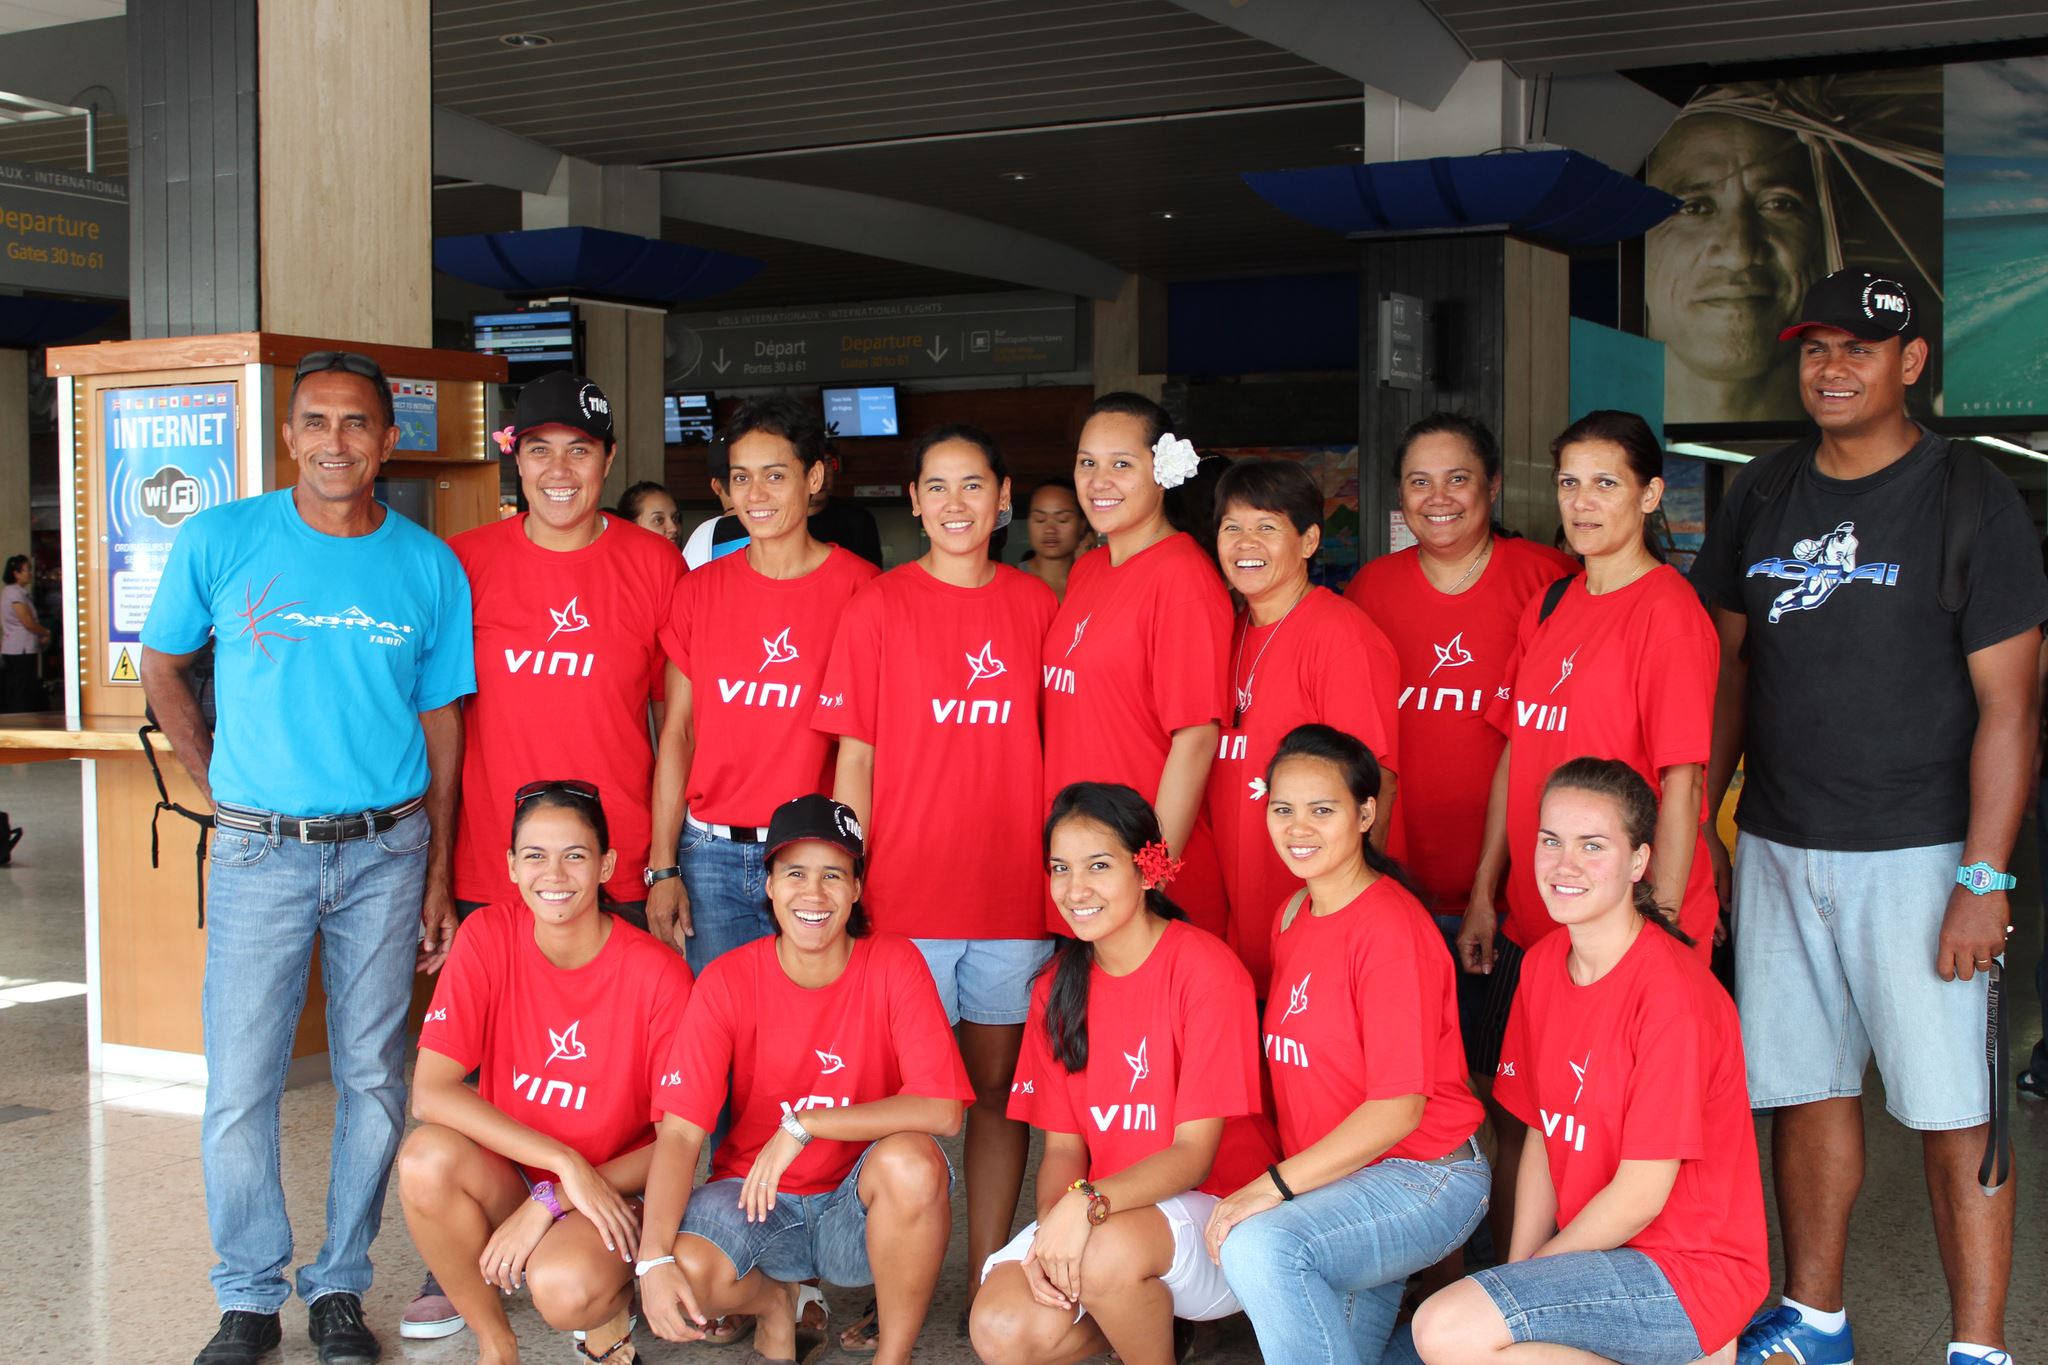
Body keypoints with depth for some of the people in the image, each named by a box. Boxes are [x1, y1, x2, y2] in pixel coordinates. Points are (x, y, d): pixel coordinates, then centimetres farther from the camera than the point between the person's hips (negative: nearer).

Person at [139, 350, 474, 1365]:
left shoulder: (430, 568, 1)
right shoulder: (219, 541, -2)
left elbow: (440, 727, 6)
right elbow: (163, 674, 11)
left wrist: (437, 878, 4)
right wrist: (222, 793, 5)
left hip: (387, 851, 1)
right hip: (261, 853, -1)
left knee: (373, 1077, 7)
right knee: (240, 1089, 0)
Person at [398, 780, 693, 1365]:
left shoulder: (658, 974, -14)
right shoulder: (488, 937, -8)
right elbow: (430, 1093, -16)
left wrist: (552, 1201, -18)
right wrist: (565, 1162, -24)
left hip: (613, 1193, -3)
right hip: (506, 1179, 3)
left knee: (563, 1286, -35)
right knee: (428, 1157, -29)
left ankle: (608, 1311, 4)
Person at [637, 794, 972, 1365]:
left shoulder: (893, 965, -11)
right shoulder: (727, 980, -8)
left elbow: (943, 1111, -22)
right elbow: (679, 1132, -15)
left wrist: (805, 1126, -26)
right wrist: (654, 1258, -30)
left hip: (860, 1204, -1)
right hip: (757, 1194, 1)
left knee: (911, 1162, -35)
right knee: (682, 1271, -30)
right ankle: (775, 1302, 9)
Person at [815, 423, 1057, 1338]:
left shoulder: (1038, 608, 6)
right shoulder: (878, 608, -1)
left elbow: (1053, 750, 11)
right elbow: (855, 758, 0)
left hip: (1014, 892, 2)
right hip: (906, 893, -2)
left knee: (999, 1086, 9)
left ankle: (987, 1279, 21)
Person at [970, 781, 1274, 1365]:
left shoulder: (1206, 968, -13)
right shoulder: (1057, 988, 6)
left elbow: (1195, 1152, -16)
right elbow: (1063, 1143, 4)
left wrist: (1087, 1205, -31)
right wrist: (1050, 1229, -17)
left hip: (1214, 1207, -5)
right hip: (1098, 1221, 5)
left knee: (1108, 1250, -36)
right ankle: (1148, 1315, 9)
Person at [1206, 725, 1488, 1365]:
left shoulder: (1391, 927, -17)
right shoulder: (1293, 917, 9)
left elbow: (1399, 1106, -20)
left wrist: (1274, 1185, -23)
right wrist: (1275, 1185, 2)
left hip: (1423, 1175, -8)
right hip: (1335, 1184, 9)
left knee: (1260, 1246, -29)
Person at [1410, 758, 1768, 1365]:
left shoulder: (1671, 992, -21)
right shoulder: (1542, 965, 4)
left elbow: (1642, 1192, -19)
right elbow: (1542, 1133, 7)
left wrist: (1533, 1271, -9)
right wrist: (1516, 1275, -3)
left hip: (1690, 1269, -8)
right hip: (1599, 1251, 8)